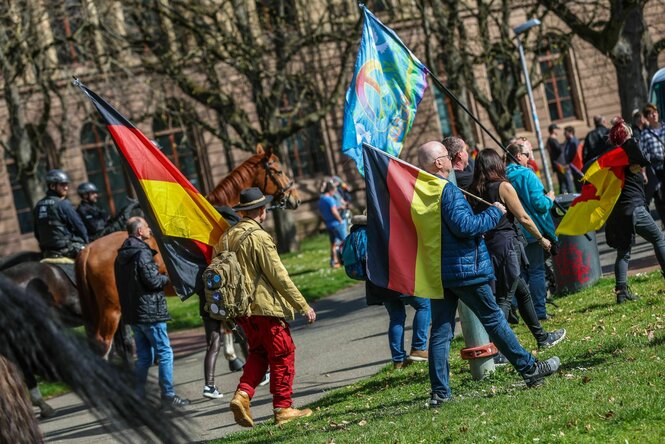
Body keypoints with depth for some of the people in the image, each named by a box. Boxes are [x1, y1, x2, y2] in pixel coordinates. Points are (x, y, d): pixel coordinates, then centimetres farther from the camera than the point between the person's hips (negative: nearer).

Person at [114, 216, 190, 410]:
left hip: (131, 313, 9)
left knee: (144, 356, 14)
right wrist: (167, 277, -1)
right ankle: (168, 397, -1)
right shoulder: (142, 253, -15)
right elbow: (152, 281, -19)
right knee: (165, 353, -1)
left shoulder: (121, 256, 13)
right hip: (150, 312, -9)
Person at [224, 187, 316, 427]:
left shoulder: (227, 237, 8)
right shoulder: (260, 237, -14)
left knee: (258, 352, 20)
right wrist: (303, 306, -9)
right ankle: (283, 408, 6)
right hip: (266, 307, -7)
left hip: (242, 308, 7)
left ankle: (242, 394, 1)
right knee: (282, 355, 3)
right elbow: (278, 276, -15)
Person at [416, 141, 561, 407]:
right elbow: (464, 226, -23)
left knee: (440, 331, 5)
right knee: (493, 320, 4)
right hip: (463, 268, -7)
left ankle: (439, 392, 3)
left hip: (436, 272, 7)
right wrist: (494, 213, -10)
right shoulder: (447, 191, -17)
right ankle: (529, 369, 14)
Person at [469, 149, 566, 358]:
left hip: (486, 246, 7)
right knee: (504, 298, -5)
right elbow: (523, 218, -5)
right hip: (507, 245, -7)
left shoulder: (474, 191, 6)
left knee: (522, 291, 21)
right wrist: (541, 239, 7)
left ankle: (542, 337, 33)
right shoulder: (503, 187, -10)